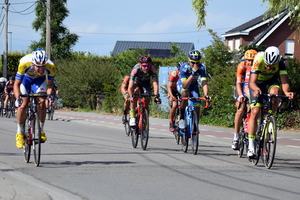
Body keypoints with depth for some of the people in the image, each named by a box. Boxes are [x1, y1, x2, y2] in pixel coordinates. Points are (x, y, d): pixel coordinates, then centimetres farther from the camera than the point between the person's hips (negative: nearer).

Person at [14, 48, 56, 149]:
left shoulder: (50, 67, -33)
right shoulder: (24, 64, -39)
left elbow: (50, 85, -17)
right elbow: (17, 84, -30)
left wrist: (49, 95, -36)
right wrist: (17, 98, -44)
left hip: (40, 80, 1)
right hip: (25, 78, -1)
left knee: (42, 102, -20)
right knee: (23, 105, -15)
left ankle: (41, 130, -5)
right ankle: (20, 133, 4)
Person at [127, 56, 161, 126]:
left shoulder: (152, 69, -33)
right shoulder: (136, 69, -38)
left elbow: (155, 83, -40)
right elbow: (130, 87, -42)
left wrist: (156, 96, -53)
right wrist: (130, 97, -57)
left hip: (146, 83, 2)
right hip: (136, 81, -2)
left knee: (146, 103, -10)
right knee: (136, 90, -34)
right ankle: (132, 117, -29)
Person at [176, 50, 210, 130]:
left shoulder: (201, 68, -26)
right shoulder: (184, 67, -33)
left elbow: (204, 82, -34)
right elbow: (184, 85, -38)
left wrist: (206, 95, -50)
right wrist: (193, 74, -49)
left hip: (193, 85, 3)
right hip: (182, 84, -3)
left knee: (197, 106, -12)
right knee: (185, 93, -37)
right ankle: (182, 118, -26)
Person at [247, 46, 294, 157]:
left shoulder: (281, 62, -30)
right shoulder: (258, 60, -34)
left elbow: (284, 81, -36)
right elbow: (252, 82, -38)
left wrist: (286, 92, -57)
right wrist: (256, 89, -60)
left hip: (271, 81, 1)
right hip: (258, 83, -1)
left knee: (274, 92, -36)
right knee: (255, 112, -13)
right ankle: (251, 146, -10)